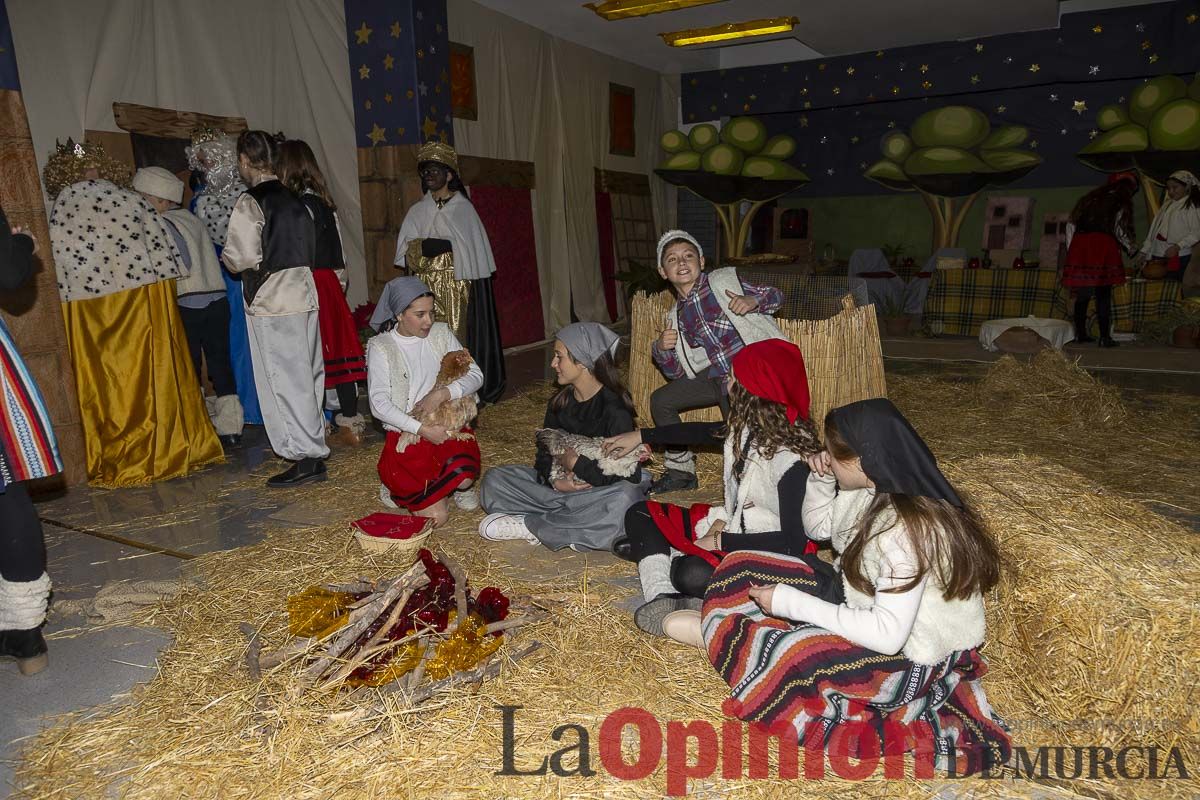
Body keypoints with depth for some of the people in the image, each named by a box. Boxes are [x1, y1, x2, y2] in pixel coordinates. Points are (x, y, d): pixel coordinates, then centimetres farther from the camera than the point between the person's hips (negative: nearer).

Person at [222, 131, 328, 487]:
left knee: (284, 380, -2)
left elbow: (244, 258, -14)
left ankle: (305, 458, 1)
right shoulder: (295, 199, 10)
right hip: (304, 294, 7)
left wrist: (226, 254, 5)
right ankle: (313, 450, 23)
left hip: (271, 302, -7)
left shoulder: (250, 202, -11)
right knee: (306, 376, 13)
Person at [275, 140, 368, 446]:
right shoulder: (325, 202, 11)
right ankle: (351, 420, 15)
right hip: (330, 284, 8)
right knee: (338, 350, 10)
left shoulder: (299, 204, -13)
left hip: (308, 286, -8)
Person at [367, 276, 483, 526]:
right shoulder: (380, 347, -5)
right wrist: (422, 429, -22)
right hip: (406, 433, -3)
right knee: (435, 514, -16)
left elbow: (475, 375, -1)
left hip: (447, 426, 3)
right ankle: (397, 486, 16)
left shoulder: (441, 333, 5)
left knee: (463, 475, -30)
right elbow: (379, 404, -13)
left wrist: (442, 393, -19)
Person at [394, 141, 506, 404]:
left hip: (459, 287, -3)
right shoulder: (417, 212, 13)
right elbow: (407, 252, 4)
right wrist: (448, 245, -9)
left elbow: (473, 251, -2)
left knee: (461, 338, -5)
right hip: (428, 289, 3)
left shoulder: (463, 208, 3)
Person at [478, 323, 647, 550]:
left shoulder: (614, 409, -15)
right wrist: (553, 480, -16)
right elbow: (544, 452, 6)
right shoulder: (560, 402, 6)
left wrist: (576, 463, -15)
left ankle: (528, 526, -24)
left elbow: (630, 474, -20)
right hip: (563, 486, 5)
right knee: (494, 480, -6)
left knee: (625, 501, -41)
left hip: (601, 491, -5)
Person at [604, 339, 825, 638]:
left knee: (692, 574, -38)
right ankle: (661, 598, -18)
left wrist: (721, 541, -22)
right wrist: (641, 436, 22)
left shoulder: (790, 460, -26)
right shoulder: (747, 427, -3)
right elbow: (701, 431, 18)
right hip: (732, 523, 9)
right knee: (640, 514, 1)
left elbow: (793, 542, -26)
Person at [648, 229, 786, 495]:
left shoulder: (725, 280, -3)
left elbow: (776, 295, 0)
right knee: (660, 400, 7)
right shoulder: (677, 315, 12)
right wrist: (661, 349, -7)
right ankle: (681, 472, 19)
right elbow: (676, 373, 14)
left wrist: (751, 300, -22)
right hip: (716, 377, 7)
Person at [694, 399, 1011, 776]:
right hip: (866, 608, 9)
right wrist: (821, 479, -5)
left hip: (908, 660, -9)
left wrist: (791, 603, -27)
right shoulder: (873, 491, -3)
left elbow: (887, 634, -31)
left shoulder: (905, 529, -29)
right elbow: (818, 527, 15)